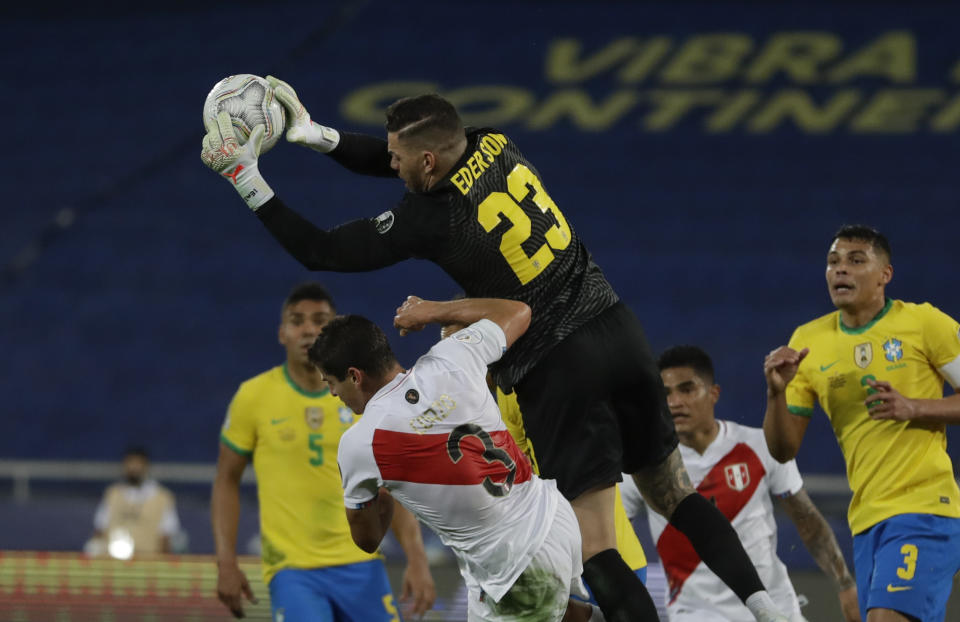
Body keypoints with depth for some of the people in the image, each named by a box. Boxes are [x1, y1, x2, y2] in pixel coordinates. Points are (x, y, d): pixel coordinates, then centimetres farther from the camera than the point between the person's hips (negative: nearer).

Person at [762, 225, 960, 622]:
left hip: (924, 507, -6)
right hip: (866, 518, 6)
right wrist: (776, 392, -9)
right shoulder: (808, 342, 9)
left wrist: (914, 408, -15)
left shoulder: (924, 322, -4)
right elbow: (783, 450, 9)